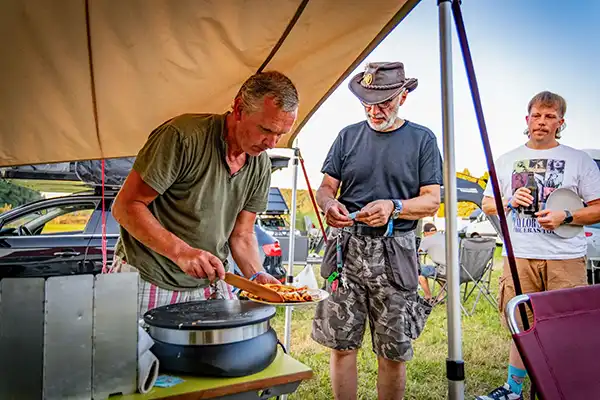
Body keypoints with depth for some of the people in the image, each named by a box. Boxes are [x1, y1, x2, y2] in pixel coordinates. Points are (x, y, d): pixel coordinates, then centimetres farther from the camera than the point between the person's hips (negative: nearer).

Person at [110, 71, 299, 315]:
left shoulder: (261, 165, -2)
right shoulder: (184, 137, -21)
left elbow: (242, 234, 4)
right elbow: (125, 207, -18)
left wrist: (258, 275, -14)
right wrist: (181, 251, -29)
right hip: (147, 281, -4)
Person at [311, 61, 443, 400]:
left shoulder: (422, 139, 6)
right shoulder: (349, 136, 11)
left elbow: (432, 201, 1)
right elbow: (326, 187, 11)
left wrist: (393, 208, -19)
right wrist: (329, 204, -12)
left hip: (395, 255, -1)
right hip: (346, 249, 2)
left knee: (394, 352, 5)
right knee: (341, 344, 6)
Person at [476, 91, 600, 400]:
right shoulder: (507, 160, 12)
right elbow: (487, 205, 15)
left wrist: (565, 216, -13)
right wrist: (511, 202, -4)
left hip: (566, 259, -1)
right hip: (519, 256, 2)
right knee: (521, 327, 10)